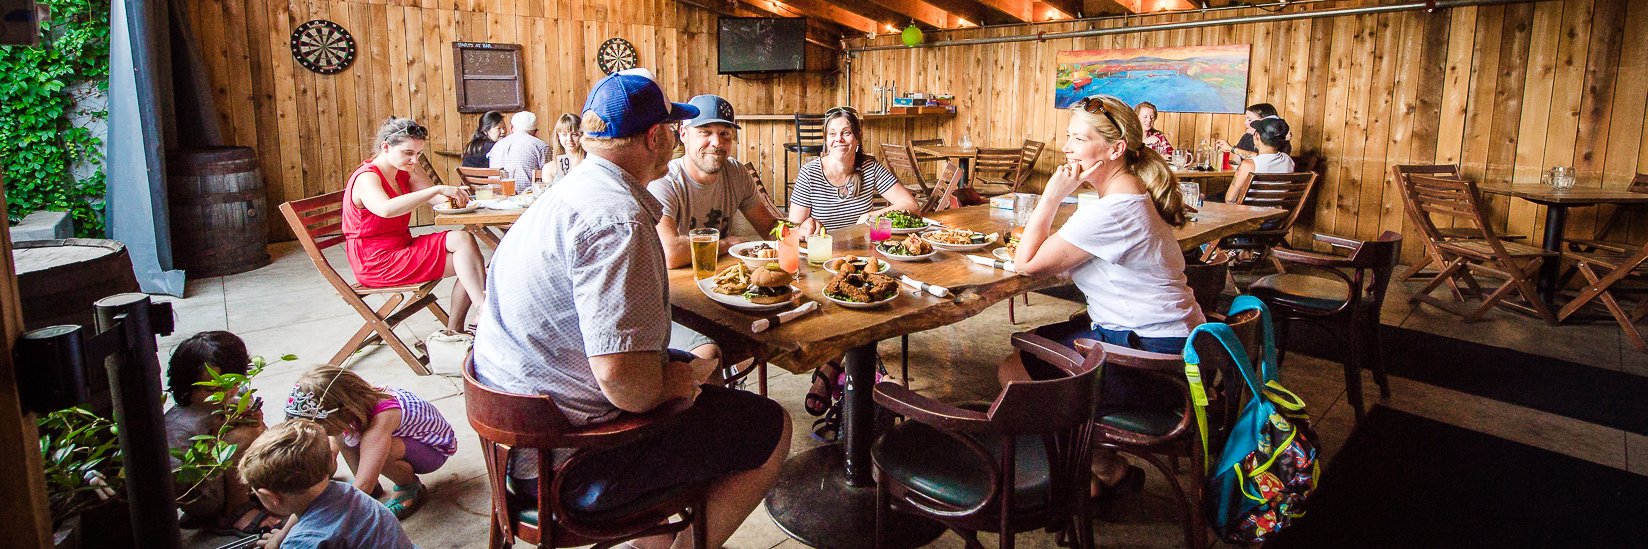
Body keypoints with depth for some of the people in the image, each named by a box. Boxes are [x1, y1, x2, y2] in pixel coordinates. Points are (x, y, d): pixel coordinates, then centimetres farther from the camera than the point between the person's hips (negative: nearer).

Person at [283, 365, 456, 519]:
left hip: (435, 449, -8)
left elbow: (361, 487, -41)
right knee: (342, 434, -13)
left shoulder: (381, 418, -38)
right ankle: (373, 491, 1)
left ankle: (411, 487, -7)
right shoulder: (349, 407, -15)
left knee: (371, 447, -34)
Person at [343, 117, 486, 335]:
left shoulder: (404, 173, 11)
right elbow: (385, 209, -39)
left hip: (402, 248, 9)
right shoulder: (367, 178, -17)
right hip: (377, 263, -9)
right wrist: (438, 189, -41)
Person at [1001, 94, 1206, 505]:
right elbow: (1060, 258, 10)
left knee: (1013, 373, -5)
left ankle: (1109, 473, 13)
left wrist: (1052, 195, -16)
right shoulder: (1132, 194, 9)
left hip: (1152, 357, -10)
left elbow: (1028, 263, -20)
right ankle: (1099, 459, 23)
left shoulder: (1115, 210, -24)